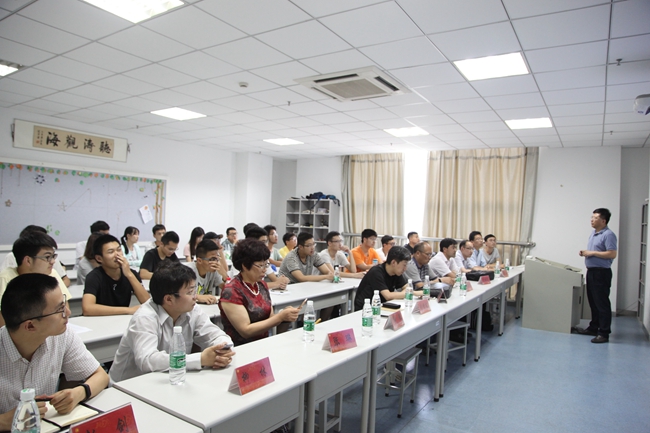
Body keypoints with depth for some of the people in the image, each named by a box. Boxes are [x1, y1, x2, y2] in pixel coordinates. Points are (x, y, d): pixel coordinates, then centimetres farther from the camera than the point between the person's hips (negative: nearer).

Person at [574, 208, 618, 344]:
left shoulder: (608, 235, -13)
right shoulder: (594, 233, 15)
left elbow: (612, 254, -21)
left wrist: (592, 253, -19)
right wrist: (585, 252, 6)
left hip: (601, 273, -9)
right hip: (591, 271, 9)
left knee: (602, 303, -4)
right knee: (593, 302, 16)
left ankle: (604, 333, 2)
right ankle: (593, 327, 26)